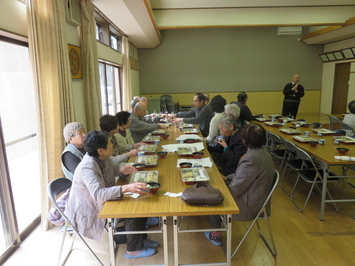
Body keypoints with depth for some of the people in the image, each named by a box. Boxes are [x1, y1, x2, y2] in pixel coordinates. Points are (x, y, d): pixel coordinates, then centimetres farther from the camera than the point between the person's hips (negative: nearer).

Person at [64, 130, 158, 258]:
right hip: (89, 213, -9)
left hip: (102, 200, 9)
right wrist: (125, 188, -54)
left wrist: (122, 170, -12)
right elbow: (98, 194, -43)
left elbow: (114, 169, 12)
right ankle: (134, 250, 3)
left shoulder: (103, 158, -6)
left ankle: (141, 238, 19)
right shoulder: (87, 168, -32)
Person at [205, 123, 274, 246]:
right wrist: (227, 177, 10)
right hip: (259, 198, 9)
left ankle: (216, 234, 24)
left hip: (249, 206, -9)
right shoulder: (262, 152, -1)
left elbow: (237, 187, -24)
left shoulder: (250, 159, -32)